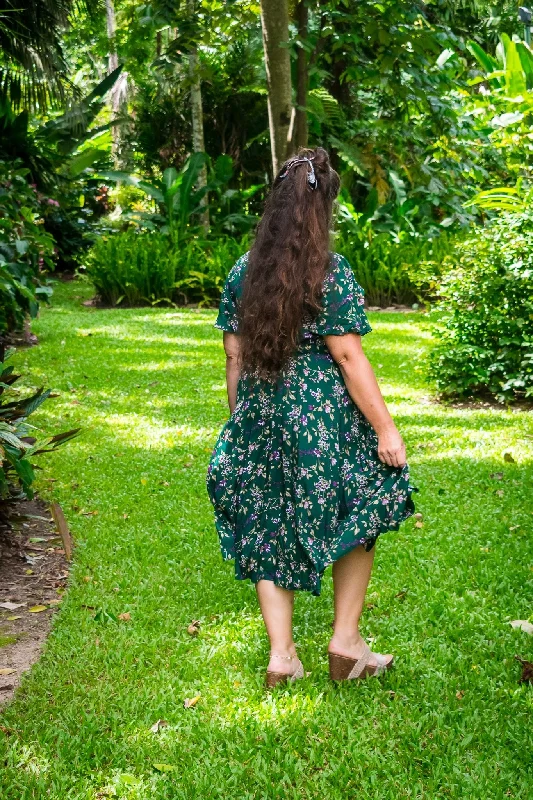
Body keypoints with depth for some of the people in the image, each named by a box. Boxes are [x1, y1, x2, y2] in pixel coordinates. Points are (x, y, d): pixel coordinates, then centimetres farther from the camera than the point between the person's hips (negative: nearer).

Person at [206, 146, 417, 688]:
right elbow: (348, 357, -14)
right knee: (357, 516, 15)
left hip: (258, 418, 5)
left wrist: (238, 419, 18)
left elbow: (234, 357, 7)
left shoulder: (243, 271, 3)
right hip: (322, 417, -4)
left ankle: (281, 656, 17)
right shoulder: (331, 274, -12)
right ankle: (346, 642, 19)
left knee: (268, 529, 13)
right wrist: (385, 428, -9)